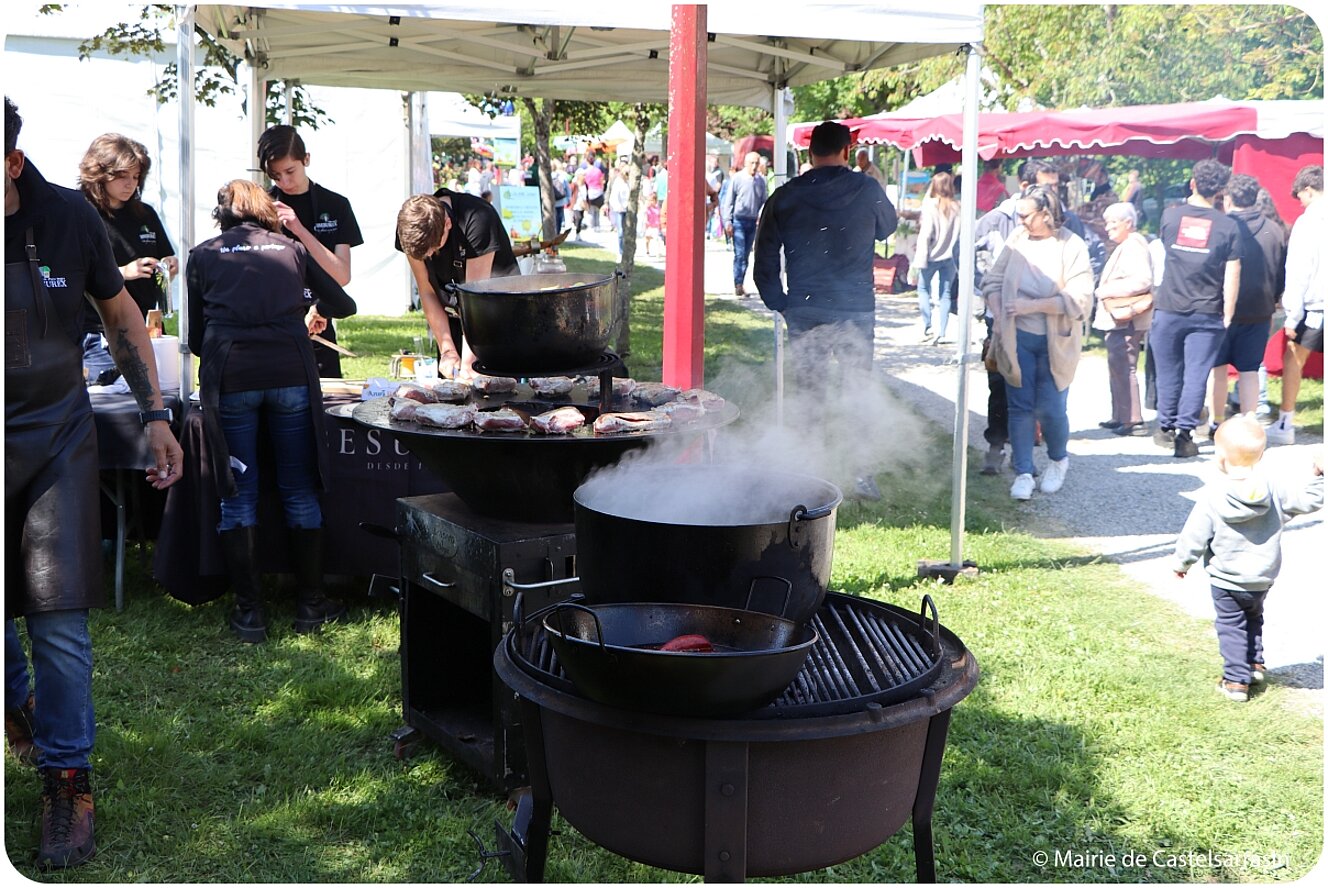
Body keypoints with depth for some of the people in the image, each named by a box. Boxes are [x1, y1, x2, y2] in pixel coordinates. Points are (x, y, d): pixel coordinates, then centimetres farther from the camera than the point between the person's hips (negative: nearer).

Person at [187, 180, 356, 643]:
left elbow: (196, 338, 18)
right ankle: (310, 604, 18)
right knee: (300, 492, 10)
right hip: (292, 373, 1)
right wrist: (311, 308, 48)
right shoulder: (290, 248, 19)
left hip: (229, 377, -1)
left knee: (238, 496, 7)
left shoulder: (203, 256, 16)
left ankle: (250, 611, 10)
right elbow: (343, 305, 27)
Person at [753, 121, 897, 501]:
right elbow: (888, 227, 18)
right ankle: (862, 473, 10)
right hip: (856, 310, 0)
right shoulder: (866, 190, -4)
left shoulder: (784, 197, -1)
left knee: (813, 397, 9)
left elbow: (764, 265, 2)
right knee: (857, 392, 11)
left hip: (804, 313, 1)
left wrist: (781, 305, 14)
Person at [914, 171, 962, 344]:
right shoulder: (956, 208, 0)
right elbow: (961, 234, -1)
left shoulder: (930, 205, -10)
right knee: (945, 293, 7)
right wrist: (960, 259, 3)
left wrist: (921, 258, -10)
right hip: (950, 256, 3)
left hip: (932, 255, -3)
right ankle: (941, 333, 4)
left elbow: (925, 234, -13)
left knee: (923, 287, 13)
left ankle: (928, 327, 3)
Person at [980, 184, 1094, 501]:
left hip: (1055, 343, -3)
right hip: (1017, 340, 3)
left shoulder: (1072, 246, -10)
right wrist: (998, 317, -6)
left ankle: (1058, 460, 29)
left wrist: (1032, 305, -19)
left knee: (1050, 410, 1)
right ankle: (1023, 473, 13)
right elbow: (993, 281, 8)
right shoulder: (1018, 239, 0)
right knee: (1020, 408, 4)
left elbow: (1079, 300, -16)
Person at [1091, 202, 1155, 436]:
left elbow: (1142, 280, -25)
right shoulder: (1124, 247, 19)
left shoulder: (1134, 246, -13)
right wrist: (1106, 291, 11)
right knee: (1117, 368, 15)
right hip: (1118, 319, 11)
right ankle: (1120, 417, 23)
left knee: (1124, 369, -11)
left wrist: (1108, 290, -19)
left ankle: (1133, 421, -8)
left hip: (1126, 320, -11)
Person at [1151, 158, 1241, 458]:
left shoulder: (1170, 216, 0)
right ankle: (1184, 434, -2)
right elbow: (1232, 276, -6)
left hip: (1169, 310, 2)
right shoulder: (1228, 226, -4)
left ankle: (1166, 428, 22)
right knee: (1197, 374, 1)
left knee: (1168, 372, 12)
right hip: (1207, 314, -1)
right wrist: (1227, 315, 1)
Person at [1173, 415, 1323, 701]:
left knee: (1231, 627, 10)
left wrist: (1182, 562, 2)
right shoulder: (1273, 490, -12)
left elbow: (1194, 537, -14)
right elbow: (1307, 502, 0)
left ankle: (1236, 680, 10)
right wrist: (1319, 476, 12)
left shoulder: (1212, 496, -20)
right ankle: (1255, 663, 36)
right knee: (1254, 619, 28)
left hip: (1226, 582, -4)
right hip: (1263, 580, 4)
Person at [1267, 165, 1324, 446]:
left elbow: (1298, 272, -9)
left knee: (1293, 358, 10)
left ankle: (1284, 425, 12)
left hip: (1315, 306, -4)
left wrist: (1292, 315, -6)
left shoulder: (1308, 222, -7)